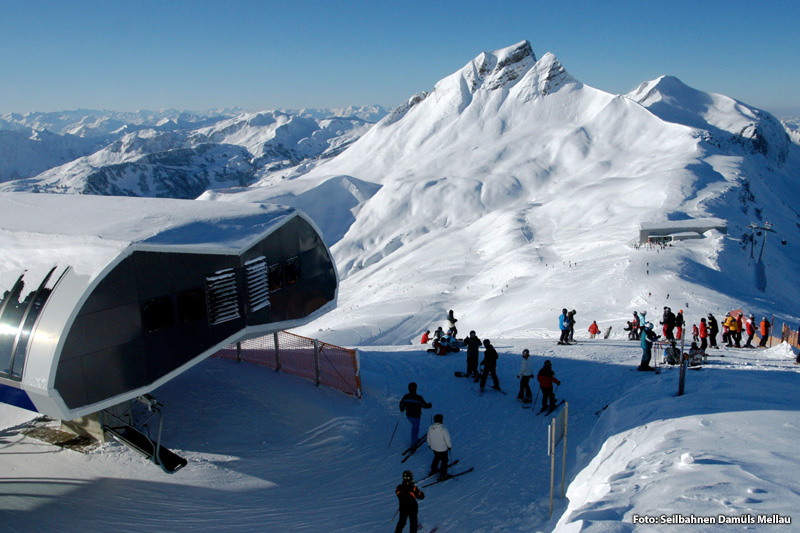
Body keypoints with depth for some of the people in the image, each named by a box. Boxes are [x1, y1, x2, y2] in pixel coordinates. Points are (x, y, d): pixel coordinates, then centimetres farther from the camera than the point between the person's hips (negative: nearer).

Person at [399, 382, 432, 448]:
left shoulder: (406, 397, -13)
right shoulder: (418, 398, -26)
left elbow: (401, 404, 1)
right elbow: (425, 405, -15)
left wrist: (402, 410, 24)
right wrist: (430, 405, 8)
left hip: (408, 415, 5)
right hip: (415, 416, -5)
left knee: (414, 426, 29)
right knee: (415, 429, 12)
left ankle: (416, 439, 42)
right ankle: (413, 444, 19)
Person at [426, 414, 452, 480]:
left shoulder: (430, 428, -16)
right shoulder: (444, 430, -31)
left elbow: (428, 437, -1)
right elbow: (447, 439, -19)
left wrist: (429, 444, 17)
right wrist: (449, 446, 0)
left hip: (433, 447, 5)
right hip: (443, 449, -5)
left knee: (436, 458, 31)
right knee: (444, 460, 18)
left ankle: (433, 470, 46)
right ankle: (442, 474, 26)